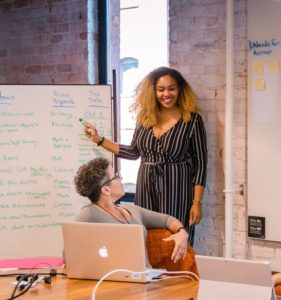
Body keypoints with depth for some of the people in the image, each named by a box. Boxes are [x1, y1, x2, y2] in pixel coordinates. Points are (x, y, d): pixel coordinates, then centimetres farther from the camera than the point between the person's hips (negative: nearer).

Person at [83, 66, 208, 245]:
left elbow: (200, 163, -5)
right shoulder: (145, 117, 6)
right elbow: (134, 152, 17)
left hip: (176, 189, -4)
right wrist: (99, 139, 14)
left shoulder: (192, 119, -6)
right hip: (146, 188, 4)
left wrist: (197, 202, -10)